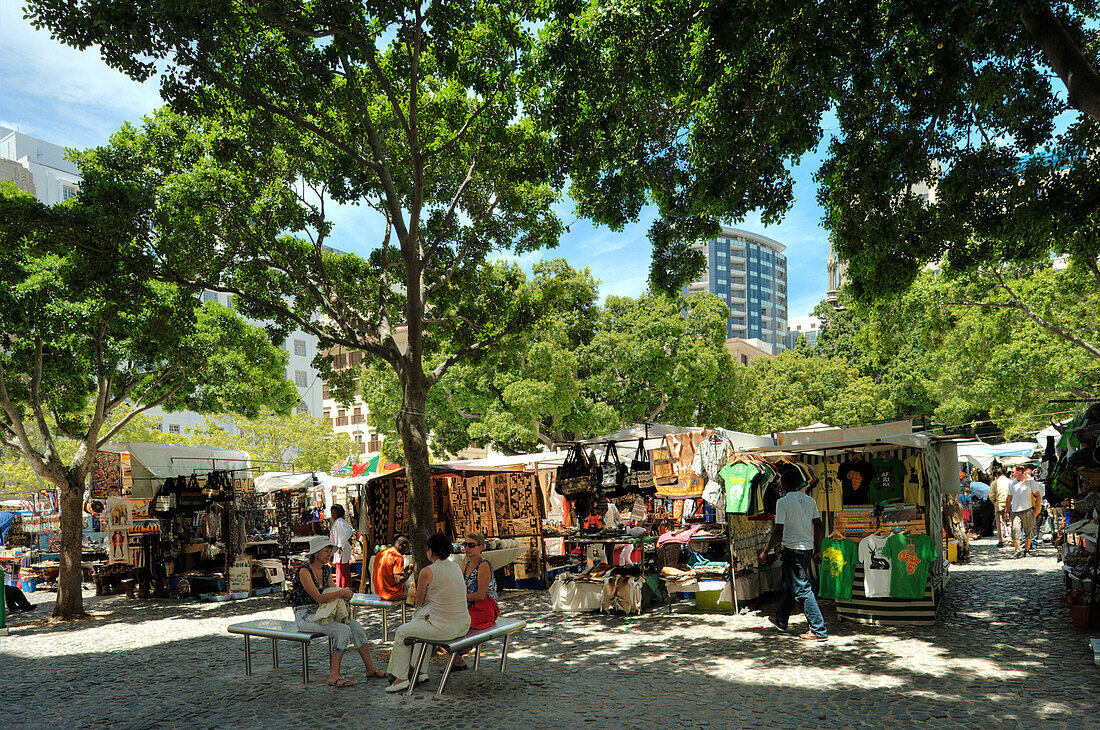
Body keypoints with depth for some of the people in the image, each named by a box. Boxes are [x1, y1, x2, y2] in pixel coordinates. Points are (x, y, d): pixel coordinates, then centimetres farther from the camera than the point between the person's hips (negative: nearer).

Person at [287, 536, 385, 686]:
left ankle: (370, 668, -2)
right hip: (304, 616, -8)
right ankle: (334, 676, -20)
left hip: (321, 613, 8)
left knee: (355, 625, -9)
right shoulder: (304, 571, -18)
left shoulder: (326, 570, 8)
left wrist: (345, 593, -9)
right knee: (343, 630, -26)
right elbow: (319, 598, -25)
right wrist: (341, 592, -21)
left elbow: (333, 591, 13)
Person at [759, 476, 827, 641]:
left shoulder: (783, 502, -14)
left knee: (802, 589, -3)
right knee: (789, 585, 22)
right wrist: (817, 551, 16)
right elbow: (819, 527, 7)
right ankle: (781, 620, 36)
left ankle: (819, 631, -3)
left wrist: (765, 551, -6)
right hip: (808, 547, 8)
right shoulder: (810, 500, 5)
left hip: (793, 548, -8)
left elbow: (778, 532, -16)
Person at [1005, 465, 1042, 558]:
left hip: (1028, 510, -2)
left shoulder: (1031, 482, 3)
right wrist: (1006, 511, 11)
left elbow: (1038, 496, 3)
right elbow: (1008, 498, 19)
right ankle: (1017, 551, -11)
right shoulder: (1012, 484, 13)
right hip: (1015, 511, 2)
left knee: (1029, 532, 4)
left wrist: (1037, 509, -5)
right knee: (1015, 530, -11)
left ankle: (1026, 550, 20)